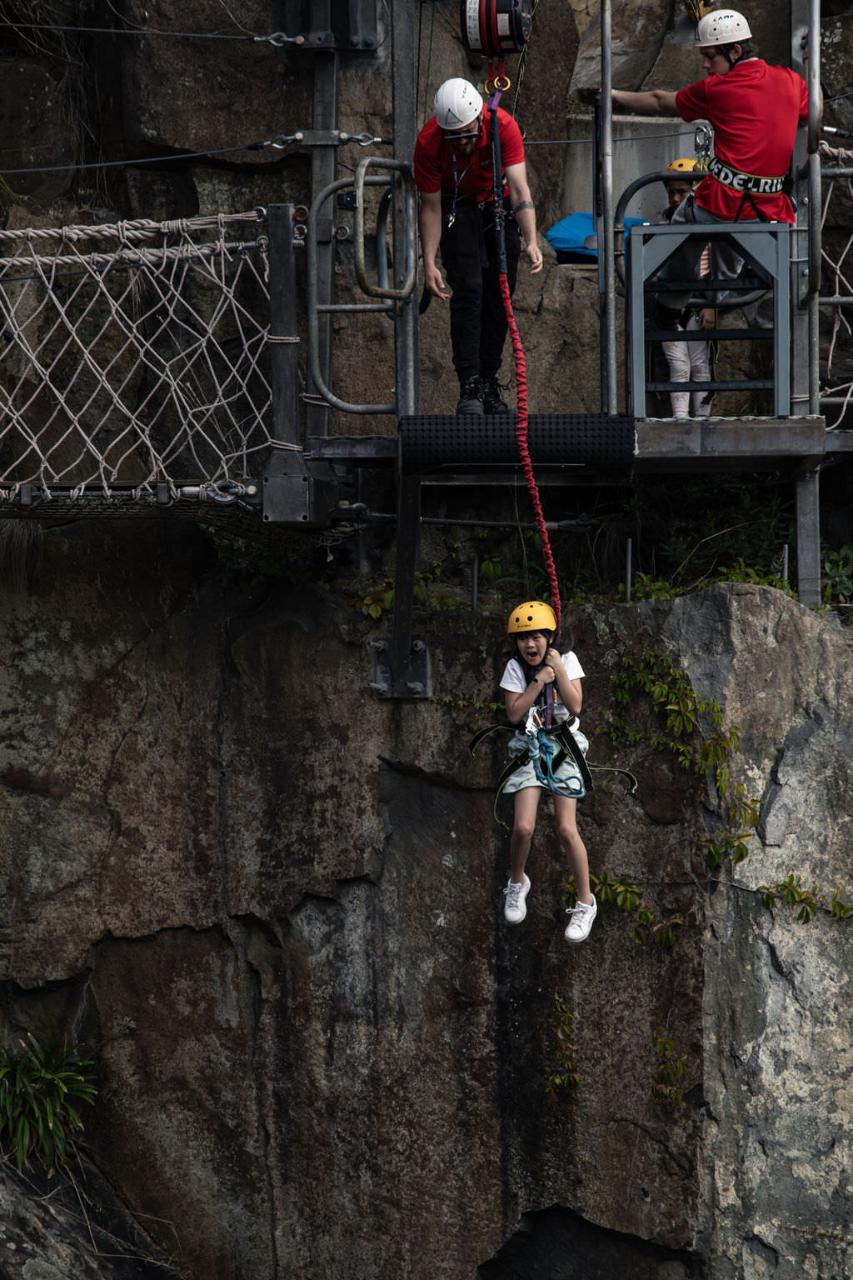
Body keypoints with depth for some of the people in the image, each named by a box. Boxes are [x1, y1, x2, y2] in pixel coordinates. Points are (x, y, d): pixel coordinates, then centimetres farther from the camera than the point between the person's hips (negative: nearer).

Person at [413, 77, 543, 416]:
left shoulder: (503, 127, -30)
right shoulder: (429, 142, -30)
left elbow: (519, 187, -33)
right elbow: (431, 206, -20)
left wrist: (531, 242, -45)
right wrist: (429, 264, -24)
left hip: (497, 204, 2)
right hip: (456, 207, -2)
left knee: (498, 294, 1)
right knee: (468, 290, -16)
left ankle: (489, 384, 12)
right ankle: (469, 387, -20)